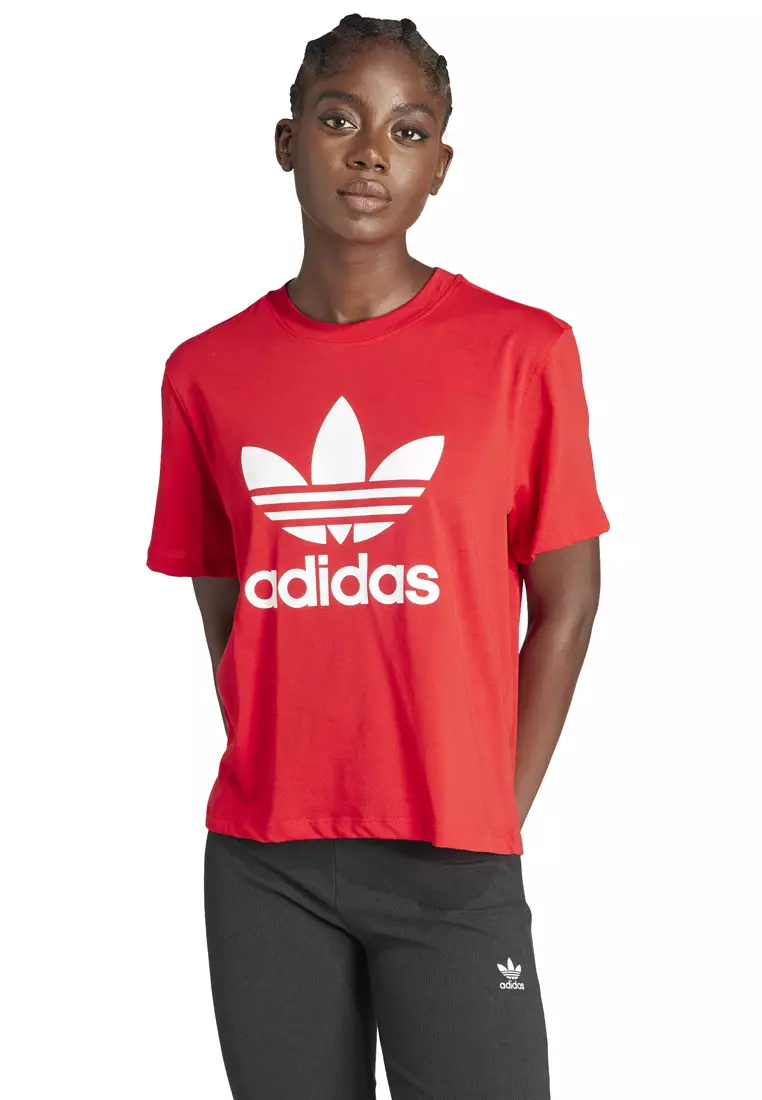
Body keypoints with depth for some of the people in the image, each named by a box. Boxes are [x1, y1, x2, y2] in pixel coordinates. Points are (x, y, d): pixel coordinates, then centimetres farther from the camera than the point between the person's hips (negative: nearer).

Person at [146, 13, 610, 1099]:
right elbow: (223, 610, 11)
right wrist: (277, 781, 2)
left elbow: (565, 603, 1)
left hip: (452, 863, -2)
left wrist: (497, 818, -1)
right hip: (261, 862, 2)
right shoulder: (206, 373, 5)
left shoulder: (524, 352, -3)